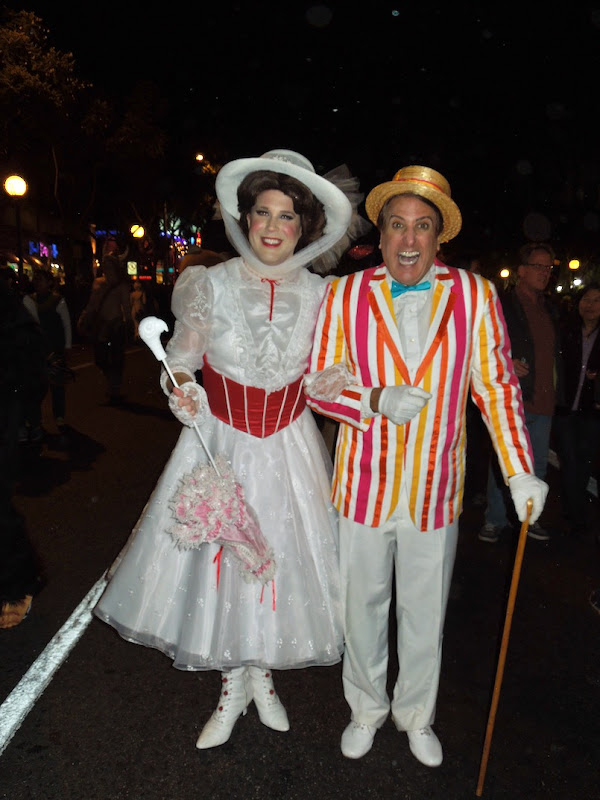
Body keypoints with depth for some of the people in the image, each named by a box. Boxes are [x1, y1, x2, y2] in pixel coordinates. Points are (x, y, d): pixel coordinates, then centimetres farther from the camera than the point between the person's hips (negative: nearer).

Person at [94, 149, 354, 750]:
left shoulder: (320, 295, -3)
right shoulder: (211, 285, -8)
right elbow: (180, 363, 0)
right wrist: (181, 394, -19)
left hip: (289, 446, 1)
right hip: (219, 443, -1)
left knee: (280, 556, 11)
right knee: (219, 554, 8)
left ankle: (263, 674, 40)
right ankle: (232, 687, 35)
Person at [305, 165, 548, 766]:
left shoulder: (475, 295, -1)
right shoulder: (345, 295, -3)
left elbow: (498, 388, 1)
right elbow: (318, 385, -2)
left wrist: (520, 472, -3)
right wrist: (377, 401, -20)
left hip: (435, 491, 1)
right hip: (364, 487, 0)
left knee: (425, 614, 17)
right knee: (363, 606, 16)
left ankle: (415, 715, 43)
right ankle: (366, 709, 42)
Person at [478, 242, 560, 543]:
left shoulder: (550, 309, 16)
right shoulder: (501, 305, -5)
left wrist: (554, 390, 13)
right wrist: (505, 364, -20)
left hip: (543, 402, 7)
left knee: (538, 465, 13)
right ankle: (495, 519, 16)